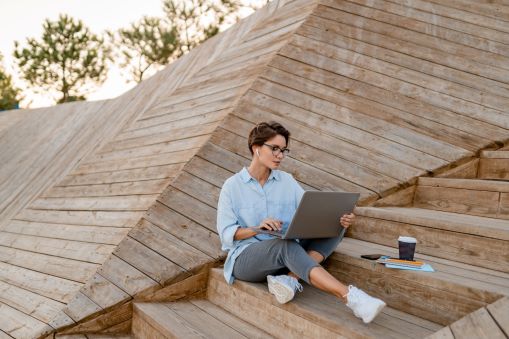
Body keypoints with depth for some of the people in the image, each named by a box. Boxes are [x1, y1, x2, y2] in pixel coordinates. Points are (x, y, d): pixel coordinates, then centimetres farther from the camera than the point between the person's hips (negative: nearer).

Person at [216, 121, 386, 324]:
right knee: (285, 245, -36)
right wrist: (257, 228, -23)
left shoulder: (287, 181, 11)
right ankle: (350, 297, -50)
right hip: (245, 258, -5)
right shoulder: (232, 185, 1)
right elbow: (226, 233, -5)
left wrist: (338, 220, -21)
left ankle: (288, 278, -34)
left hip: (283, 256, 5)